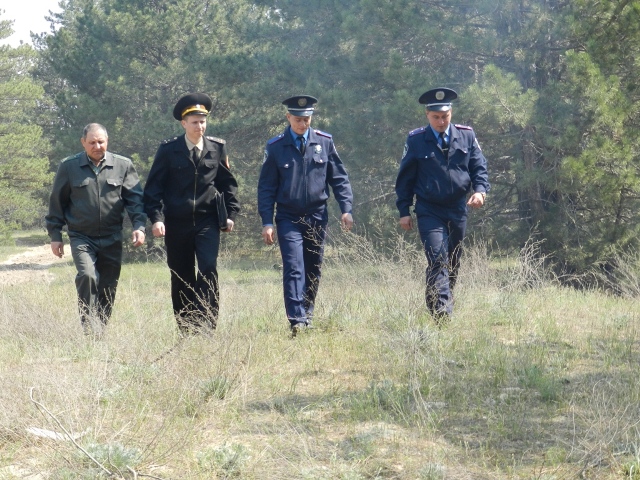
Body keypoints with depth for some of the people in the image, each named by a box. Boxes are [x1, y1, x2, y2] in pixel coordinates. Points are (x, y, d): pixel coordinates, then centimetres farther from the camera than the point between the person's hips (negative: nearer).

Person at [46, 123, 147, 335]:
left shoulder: (123, 165, 4)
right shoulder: (69, 167, 2)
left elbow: (135, 198, 4)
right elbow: (57, 202, 7)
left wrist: (139, 226, -10)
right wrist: (55, 235, 5)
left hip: (111, 238, 2)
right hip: (81, 237, -2)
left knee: (108, 288, 5)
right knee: (87, 276, -23)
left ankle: (101, 330, 19)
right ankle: (90, 332, -19)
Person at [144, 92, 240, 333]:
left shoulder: (217, 148, 4)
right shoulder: (168, 149, -1)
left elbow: (228, 182, 14)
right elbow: (154, 186, -1)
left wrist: (230, 213, 7)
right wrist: (156, 218, -11)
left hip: (207, 221, 0)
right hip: (177, 223, 0)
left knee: (208, 269, -16)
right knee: (181, 278, 6)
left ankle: (206, 325, -13)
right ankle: (185, 330, 17)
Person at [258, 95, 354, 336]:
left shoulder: (324, 142, 3)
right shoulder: (275, 147, -2)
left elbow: (339, 177, 7)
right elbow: (266, 187, 1)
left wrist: (346, 208, -2)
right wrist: (267, 222, -5)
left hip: (317, 217, 3)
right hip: (289, 218, -3)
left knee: (313, 271, 10)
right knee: (294, 269, -13)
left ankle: (307, 314, 24)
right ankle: (297, 321, -19)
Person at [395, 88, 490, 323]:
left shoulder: (466, 136, 5)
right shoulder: (416, 140, -1)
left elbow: (479, 167, 7)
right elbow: (405, 177, 3)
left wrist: (480, 189, -13)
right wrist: (404, 210, 0)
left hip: (458, 210, 4)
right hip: (429, 212, -4)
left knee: (453, 264, 12)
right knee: (438, 260, -16)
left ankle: (445, 303, 28)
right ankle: (442, 314, -23)